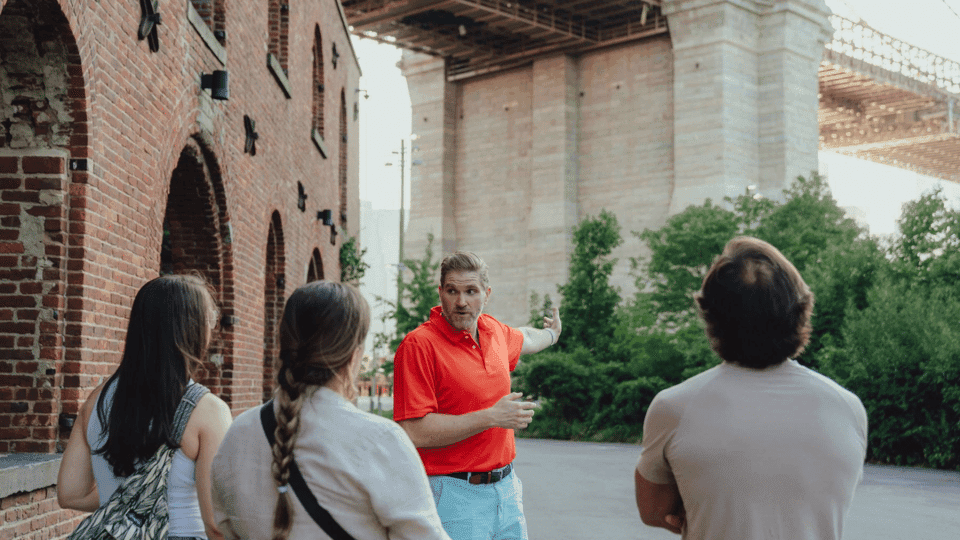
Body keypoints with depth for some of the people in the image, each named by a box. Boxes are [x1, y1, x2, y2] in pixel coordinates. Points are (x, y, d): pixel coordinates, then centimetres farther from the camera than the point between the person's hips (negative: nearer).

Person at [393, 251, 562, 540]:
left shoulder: (493, 330, 7)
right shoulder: (419, 345, -15)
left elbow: (524, 338, 34)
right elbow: (414, 432, -22)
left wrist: (551, 335, 54)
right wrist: (491, 417, -20)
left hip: (507, 488, 7)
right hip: (453, 494, -7)